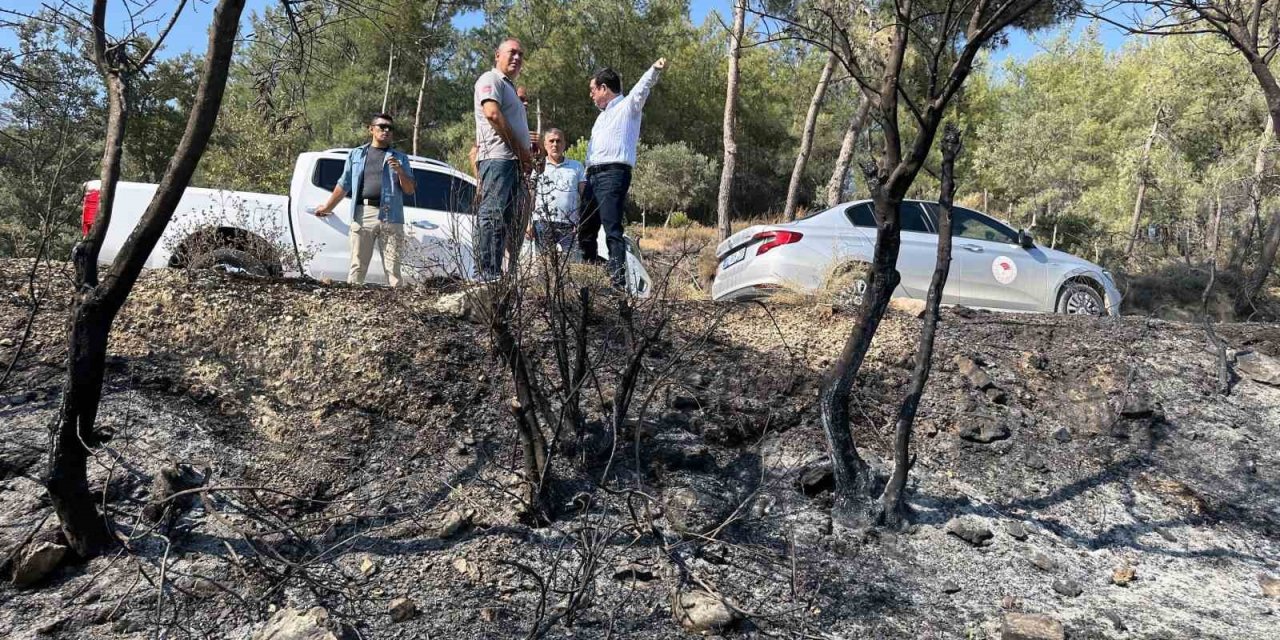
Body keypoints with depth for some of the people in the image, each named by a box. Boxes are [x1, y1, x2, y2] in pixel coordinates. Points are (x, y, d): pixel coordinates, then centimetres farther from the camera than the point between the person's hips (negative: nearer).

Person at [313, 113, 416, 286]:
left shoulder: (400, 158, 15)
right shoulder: (356, 154, 17)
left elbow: (410, 190, 9)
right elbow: (343, 184, 22)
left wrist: (400, 171, -7)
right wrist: (327, 207, 23)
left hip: (390, 216, 0)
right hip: (362, 214, 1)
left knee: (393, 268, -1)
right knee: (357, 265, 0)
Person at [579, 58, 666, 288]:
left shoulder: (628, 106, 4)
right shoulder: (603, 114, 29)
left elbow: (643, 87, -15)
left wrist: (655, 69, -34)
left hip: (613, 174, -9)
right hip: (593, 175, 9)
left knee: (612, 230, -17)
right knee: (585, 230, 9)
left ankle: (619, 281, -20)